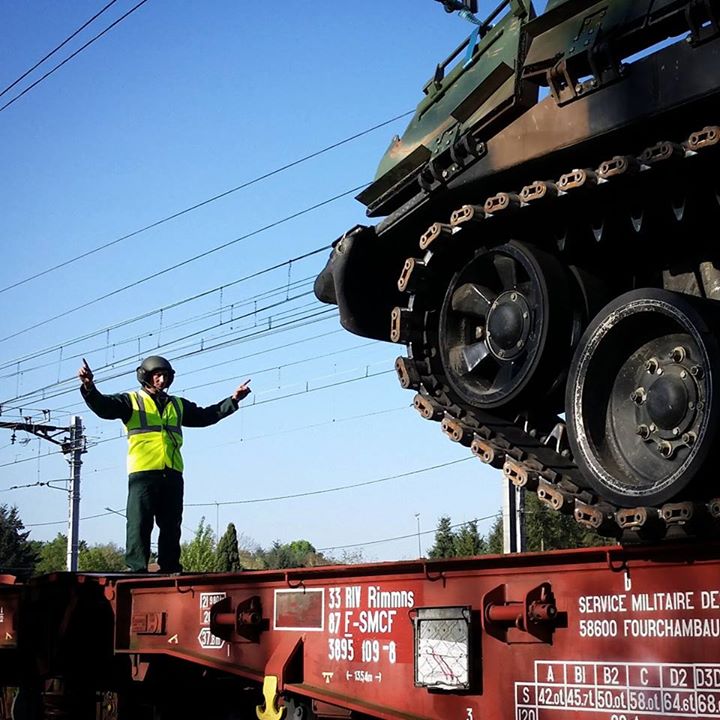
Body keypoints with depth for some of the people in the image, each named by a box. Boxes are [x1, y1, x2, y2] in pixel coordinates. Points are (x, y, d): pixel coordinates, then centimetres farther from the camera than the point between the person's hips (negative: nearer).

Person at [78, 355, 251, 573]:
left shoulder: (178, 405, 24)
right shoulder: (132, 401, 9)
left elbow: (206, 416, 28)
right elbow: (104, 407, -6)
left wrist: (233, 400, 22)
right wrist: (89, 388, -25)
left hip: (172, 474, 5)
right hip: (143, 473, -5)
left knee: (171, 525, 7)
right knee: (139, 523, -8)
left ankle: (170, 568, 13)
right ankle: (136, 568, -6)